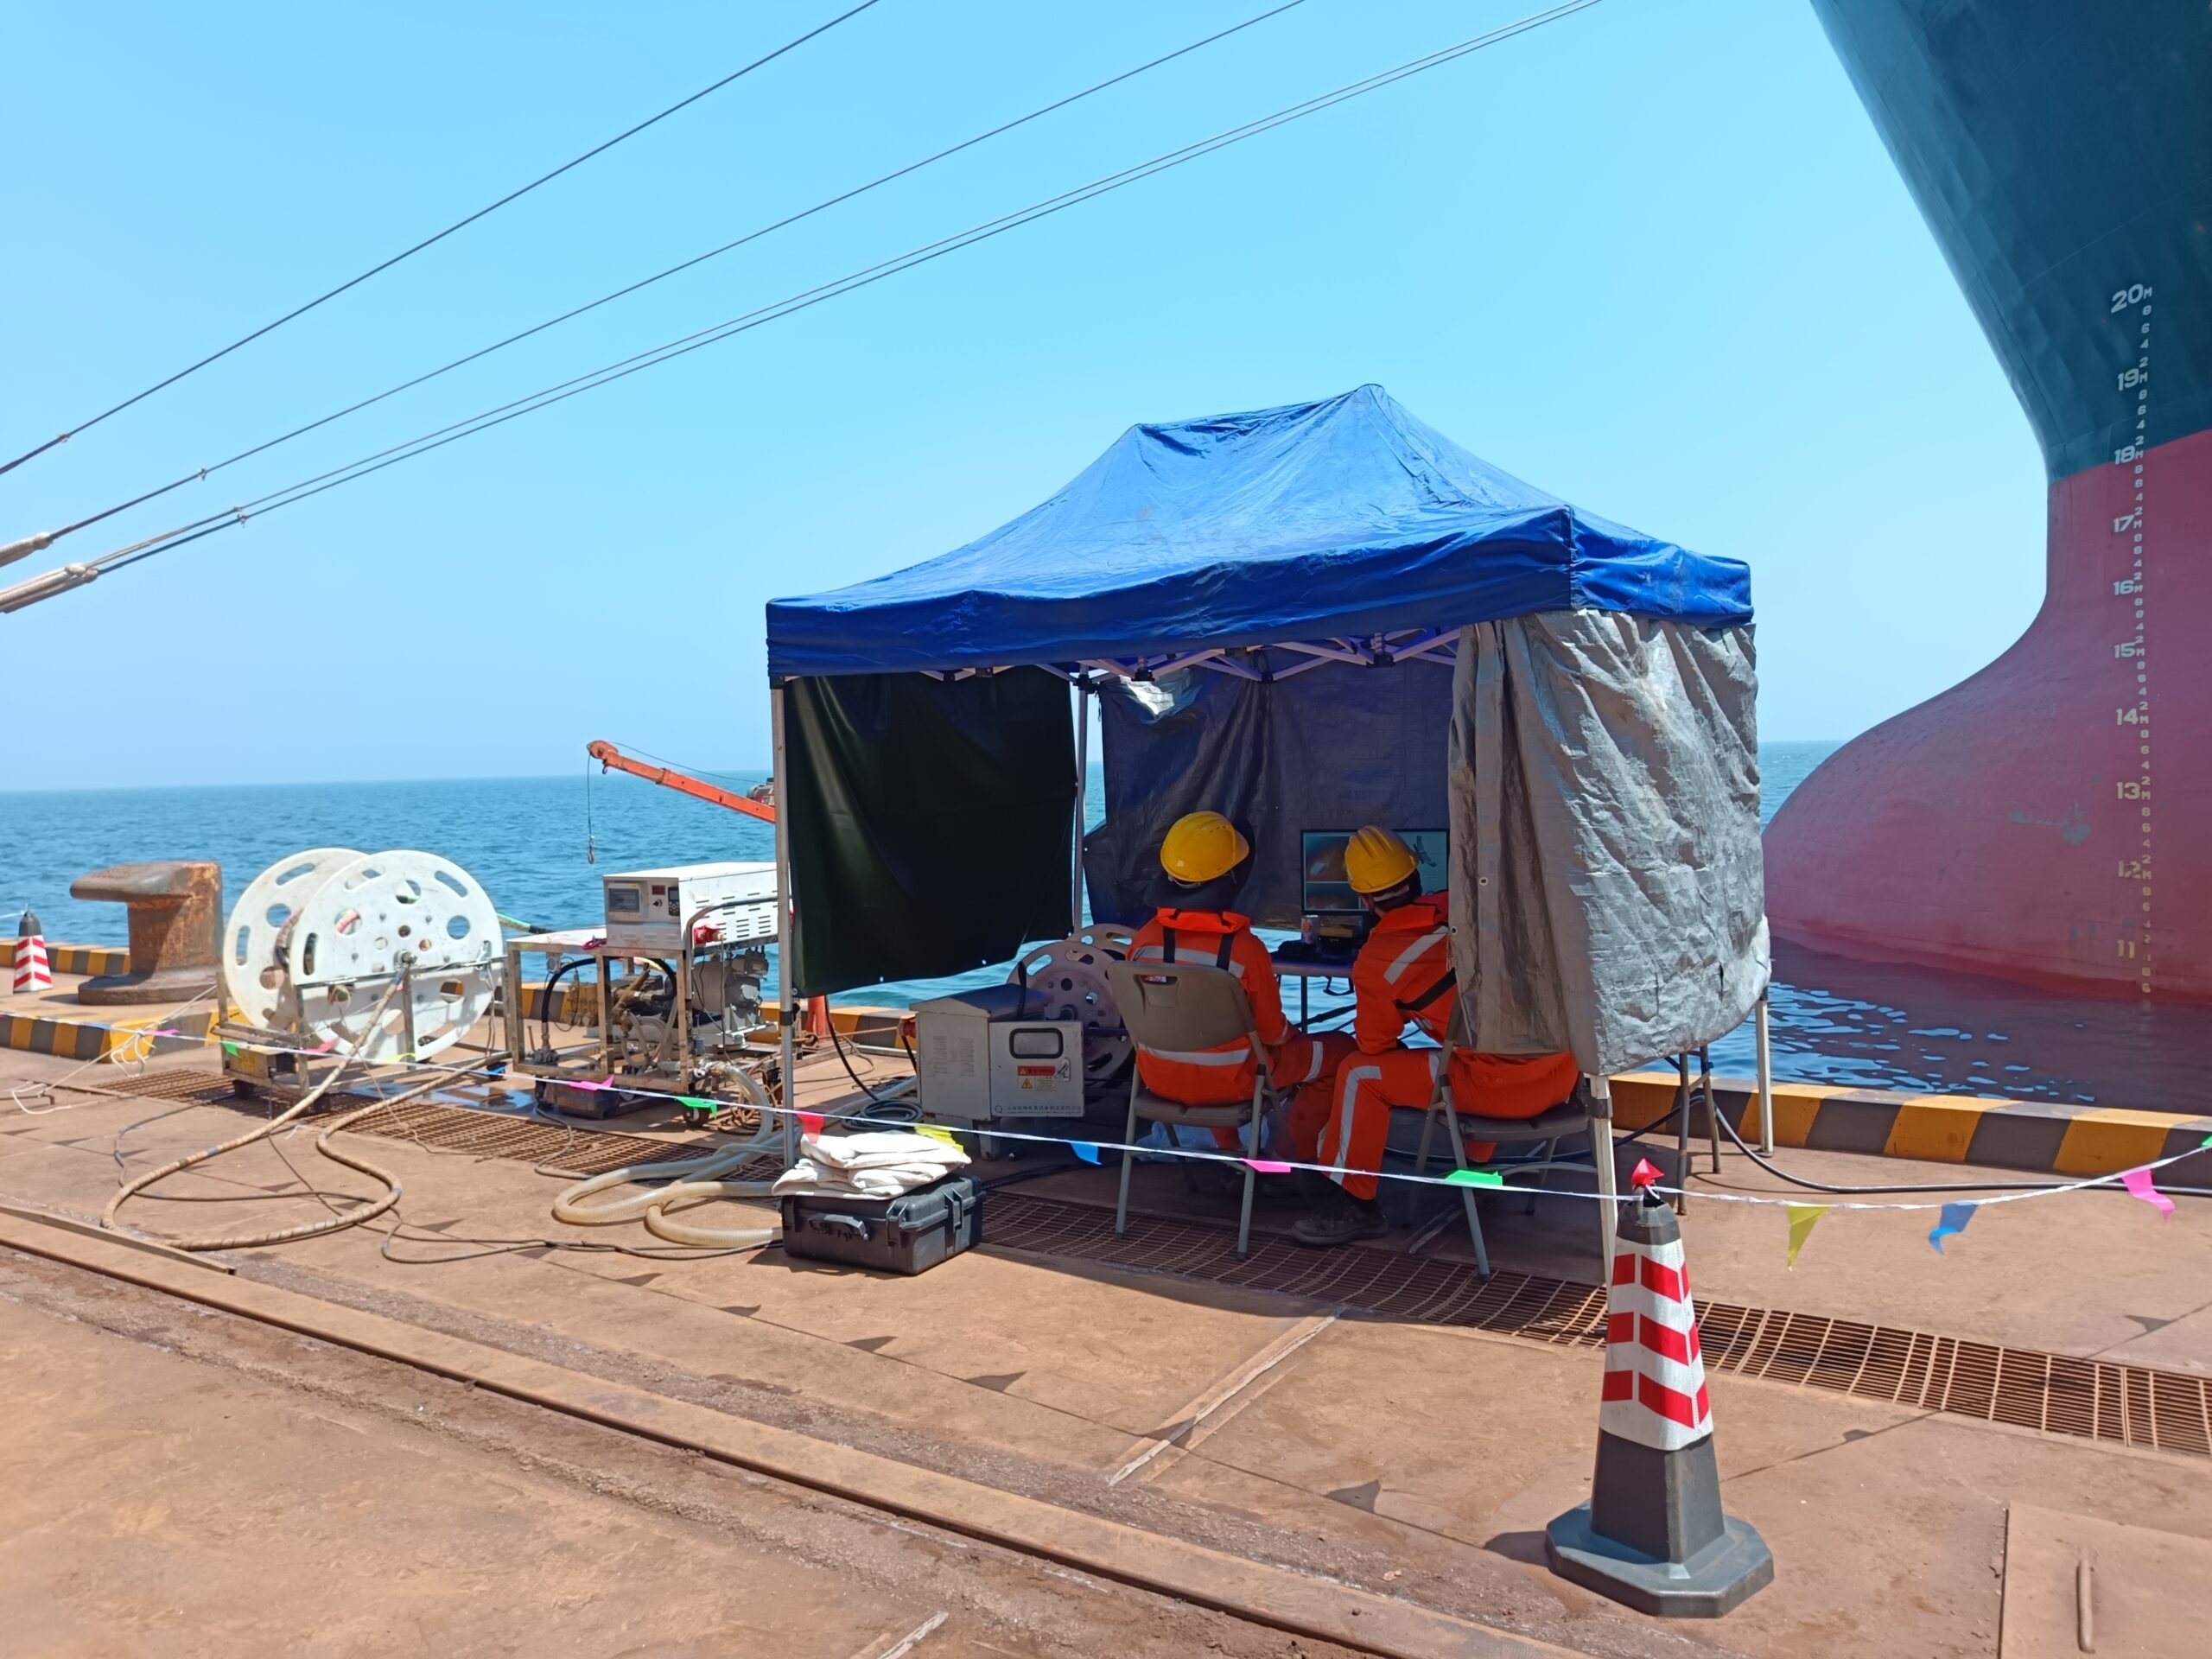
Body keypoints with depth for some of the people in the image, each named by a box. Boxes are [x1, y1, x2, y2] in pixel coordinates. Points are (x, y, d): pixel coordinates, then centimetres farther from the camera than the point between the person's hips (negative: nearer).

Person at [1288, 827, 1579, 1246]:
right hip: (1565, 1071, 6)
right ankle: (1478, 1165, 49)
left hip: (1503, 1088, -6)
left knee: (1358, 1075, 5)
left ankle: (1352, 1203, 12)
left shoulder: (1375, 963, -5)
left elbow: (1375, 1047, 9)